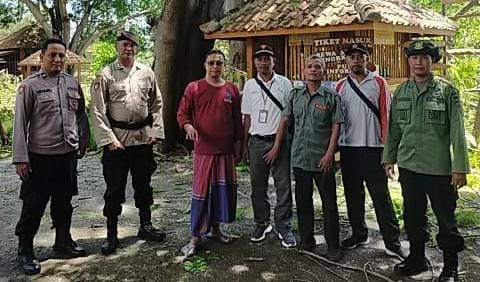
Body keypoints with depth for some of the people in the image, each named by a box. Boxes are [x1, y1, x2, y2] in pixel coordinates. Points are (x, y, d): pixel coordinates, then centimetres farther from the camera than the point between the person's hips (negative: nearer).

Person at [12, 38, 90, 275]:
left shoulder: (73, 83, 7)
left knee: (63, 202, 17)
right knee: (34, 205, 4)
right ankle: (25, 251, 19)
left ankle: (63, 241, 33)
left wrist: (83, 143, 14)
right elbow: (20, 123, -9)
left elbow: (81, 115, 16)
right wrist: (20, 157, -12)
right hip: (40, 156, -4)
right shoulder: (30, 85, -7)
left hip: (68, 154, 5)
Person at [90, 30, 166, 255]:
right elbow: (98, 110, -7)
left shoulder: (146, 73, 6)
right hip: (117, 138, -3)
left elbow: (156, 104, 10)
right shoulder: (106, 75, -5)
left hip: (143, 137, 4)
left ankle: (146, 226, 31)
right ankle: (111, 234, 16)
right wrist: (109, 139, -13)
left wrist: (156, 131, 1)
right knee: (115, 188, 4)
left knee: (143, 184, 15)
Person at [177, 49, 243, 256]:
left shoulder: (232, 90, 7)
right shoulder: (193, 88, -1)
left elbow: (237, 120, 12)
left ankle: (216, 227, 29)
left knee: (224, 190, 11)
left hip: (227, 151, 4)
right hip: (203, 150, -3)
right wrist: (188, 126, -22)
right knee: (201, 192, -2)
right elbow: (182, 114, -1)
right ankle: (195, 236, 8)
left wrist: (238, 145, 11)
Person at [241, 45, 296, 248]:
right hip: (256, 141, 3)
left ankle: (284, 227, 10)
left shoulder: (284, 83, 2)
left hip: (280, 140, -2)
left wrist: (280, 143, -5)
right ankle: (262, 224, 22)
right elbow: (247, 117, 12)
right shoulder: (250, 85, 10)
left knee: (283, 186, 0)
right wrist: (245, 145, 9)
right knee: (258, 186, 8)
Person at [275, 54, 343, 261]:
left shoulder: (331, 97, -1)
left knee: (329, 204, 2)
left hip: (322, 160, -3)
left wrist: (329, 154, -11)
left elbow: (336, 126, -4)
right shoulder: (295, 95, 8)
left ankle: (333, 246, 13)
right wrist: (276, 146, 7)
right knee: (303, 202, 13)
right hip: (299, 157, 4)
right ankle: (306, 241, 26)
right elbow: (284, 120, 11)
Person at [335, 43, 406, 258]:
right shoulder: (341, 86, 9)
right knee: (353, 194, 12)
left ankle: (392, 242, 6)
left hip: (372, 148, -3)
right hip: (347, 148, 4)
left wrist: (386, 146, -9)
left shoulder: (379, 83, 1)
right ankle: (359, 234, 27)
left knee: (381, 195, -2)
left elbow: (386, 115, -2)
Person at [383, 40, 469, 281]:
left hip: (440, 168, -4)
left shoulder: (447, 91, -5)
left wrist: (459, 167, -12)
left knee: (446, 218, 7)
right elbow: (393, 128, 12)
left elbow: (457, 131, -8)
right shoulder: (401, 92, 7)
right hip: (408, 166, 4)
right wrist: (389, 158, 10)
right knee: (413, 216, 16)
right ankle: (416, 258, 33)